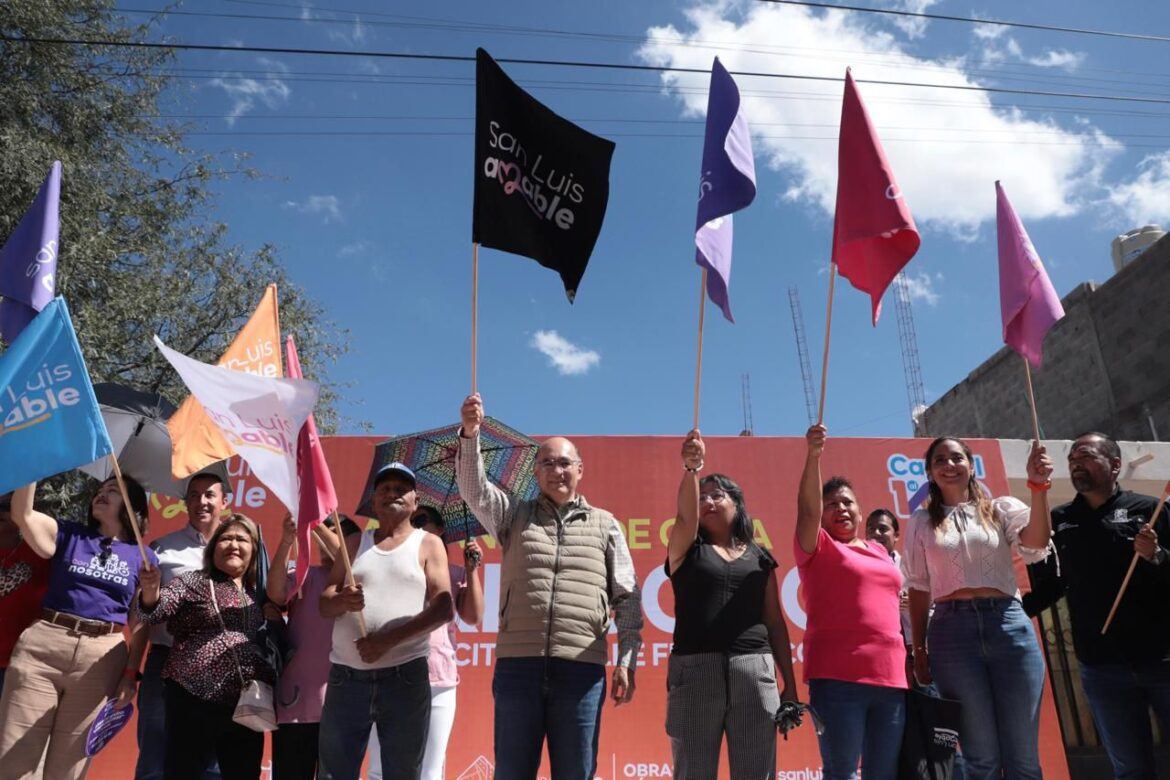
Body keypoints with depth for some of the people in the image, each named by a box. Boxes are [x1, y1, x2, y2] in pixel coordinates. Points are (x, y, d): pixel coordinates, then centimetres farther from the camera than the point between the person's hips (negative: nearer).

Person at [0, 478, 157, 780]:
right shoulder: (68, 535, 11)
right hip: (42, 646, 0)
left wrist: (131, 673, 0)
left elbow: (140, 622, 6)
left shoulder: (144, 558, 8)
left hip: (101, 659, 0)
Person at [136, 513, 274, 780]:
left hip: (246, 708, 5)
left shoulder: (259, 594, 14)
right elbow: (154, 612, -12)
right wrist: (150, 590, -31)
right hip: (194, 702, -4)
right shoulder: (193, 582, 3)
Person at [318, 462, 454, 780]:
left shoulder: (428, 544, 5)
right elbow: (325, 603, 9)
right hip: (346, 677, 3)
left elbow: (444, 609, -6)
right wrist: (342, 600, -16)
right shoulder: (354, 543, 15)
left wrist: (388, 641, -16)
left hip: (405, 677, -2)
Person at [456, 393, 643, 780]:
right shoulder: (515, 516, 13)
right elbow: (474, 489, -4)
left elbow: (628, 598, 9)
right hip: (517, 664, 1)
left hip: (581, 669, 0)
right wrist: (469, 434, -20)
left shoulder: (605, 524, 11)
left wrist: (626, 661, 1)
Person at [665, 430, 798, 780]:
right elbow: (686, 517, -13)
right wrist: (691, 468, -29)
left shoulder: (759, 557, 16)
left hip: (755, 670, 2)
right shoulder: (687, 550, 9)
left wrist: (790, 682, 11)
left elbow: (775, 621, 15)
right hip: (695, 669, -2)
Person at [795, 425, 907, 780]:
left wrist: (912, 656, 18)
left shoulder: (880, 551, 20)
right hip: (838, 677, -5)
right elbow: (808, 509, -14)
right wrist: (814, 455, -26)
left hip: (890, 675, 6)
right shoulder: (818, 547, 4)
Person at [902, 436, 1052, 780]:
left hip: (1010, 625, 0)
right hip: (952, 631, 0)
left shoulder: (1001, 509, 11)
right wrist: (919, 650, 6)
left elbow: (1035, 545, -8)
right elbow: (919, 588, 10)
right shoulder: (921, 522, 12)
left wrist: (1037, 487, -21)